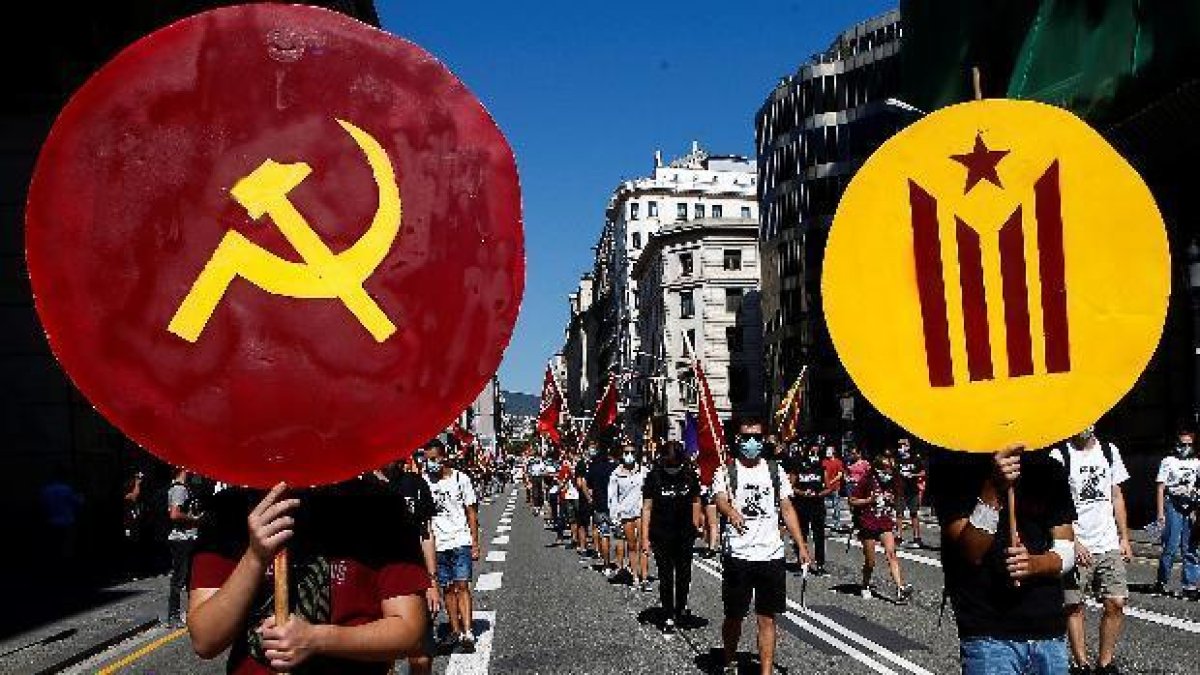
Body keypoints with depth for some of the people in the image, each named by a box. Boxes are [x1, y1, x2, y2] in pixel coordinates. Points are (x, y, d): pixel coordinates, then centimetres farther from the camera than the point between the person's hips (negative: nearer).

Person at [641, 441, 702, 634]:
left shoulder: (690, 475, -4)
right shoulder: (654, 476, -10)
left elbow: (695, 502, 8)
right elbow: (647, 508, -7)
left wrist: (695, 526, 4)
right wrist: (645, 538, -10)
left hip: (685, 534, 2)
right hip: (661, 535, -2)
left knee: (684, 574, 13)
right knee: (665, 576, 2)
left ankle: (681, 608, 34)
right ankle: (668, 617, 11)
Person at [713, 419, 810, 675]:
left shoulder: (775, 471, 10)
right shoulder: (726, 472, 0)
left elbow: (787, 509, 12)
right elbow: (720, 500, -19)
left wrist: (801, 546, 4)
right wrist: (732, 513, -42)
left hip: (771, 555, 2)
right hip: (738, 555, -2)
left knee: (767, 618, 3)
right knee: (734, 616, 9)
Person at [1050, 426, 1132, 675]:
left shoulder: (1109, 451, 9)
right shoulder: (1060, 455, -7)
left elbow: (1117, 497, 15)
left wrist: (1124, 538, 11)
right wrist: (1073, 543, -15)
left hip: (1109, 545, 4)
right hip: (1076, 547, -4)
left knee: (1116, 603, 0)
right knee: (1074, 606, 2)